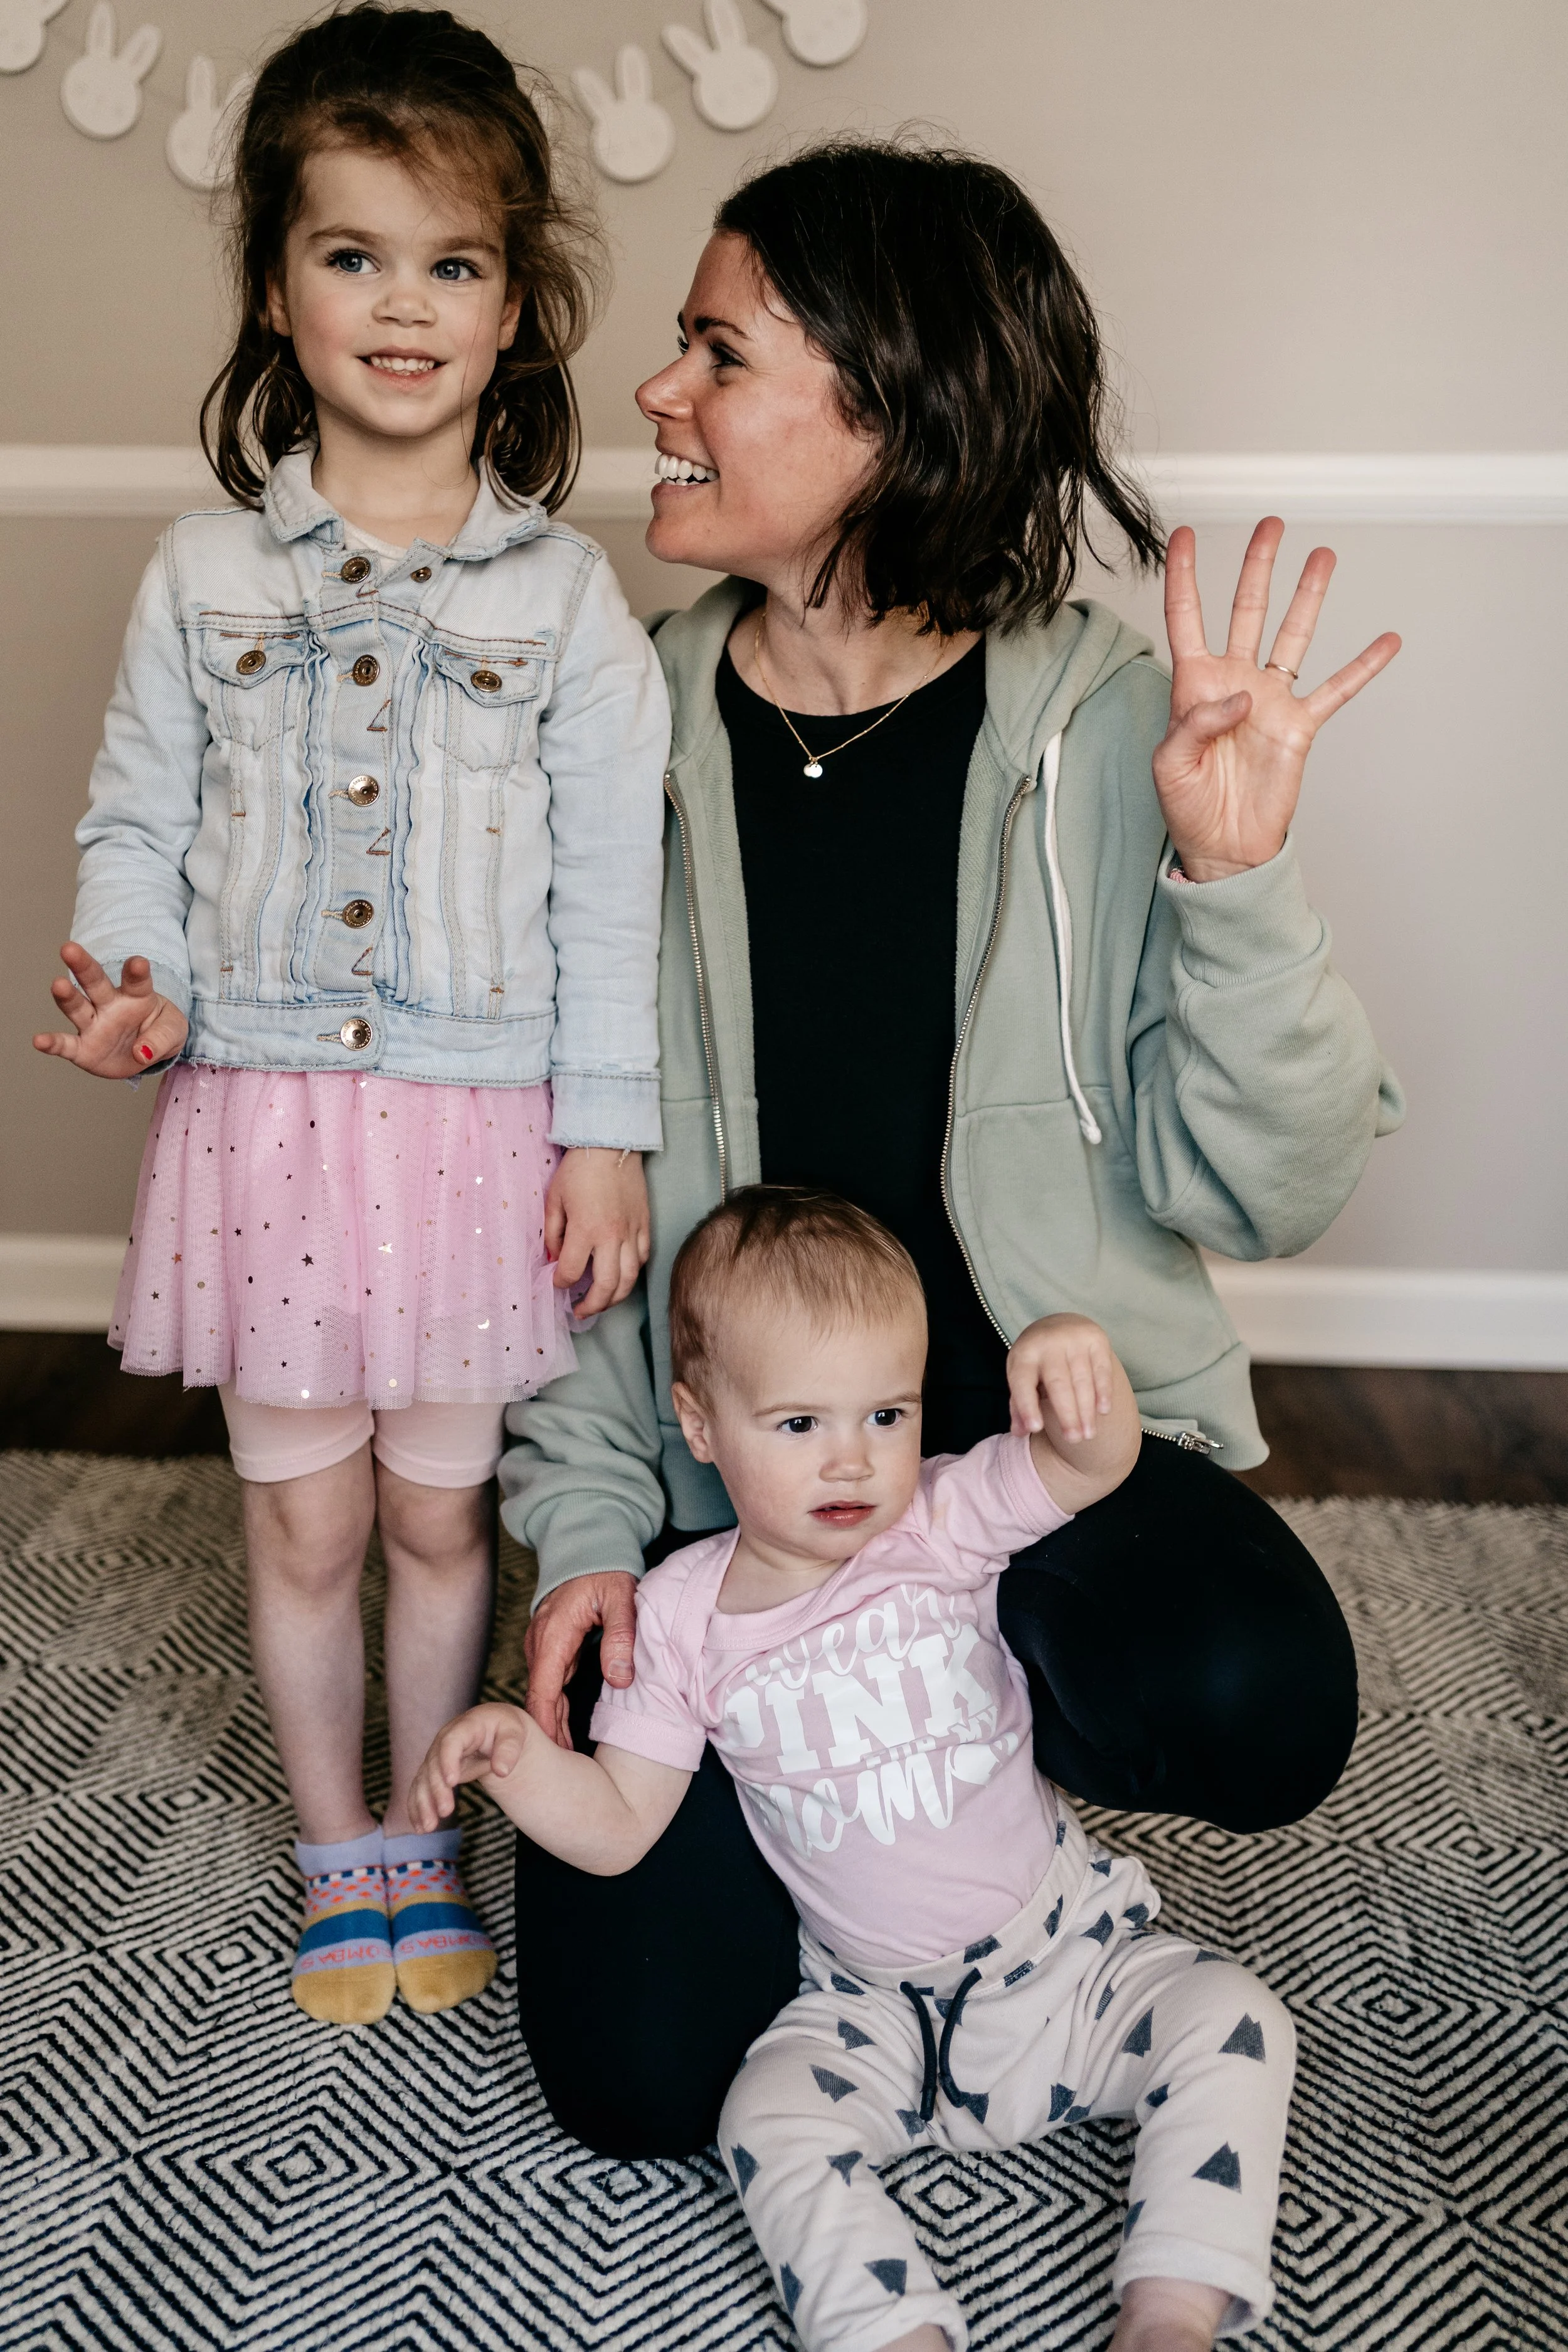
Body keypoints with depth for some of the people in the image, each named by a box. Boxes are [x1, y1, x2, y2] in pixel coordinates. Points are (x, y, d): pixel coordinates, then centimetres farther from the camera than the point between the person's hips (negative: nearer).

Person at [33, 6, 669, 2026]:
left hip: (477, 1122, -1)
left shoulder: (563, 596, -2)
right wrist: (124, 982, -11)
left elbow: (611, 887, -2)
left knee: (439, 1504, 13)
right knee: (301, 1519, 10)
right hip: (263, 1116, 1)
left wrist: (606, 1134, -5)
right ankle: (338, 1851, 33)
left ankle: (425, 1835, 36)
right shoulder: (204, 574, 2)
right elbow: (137, 822, 8)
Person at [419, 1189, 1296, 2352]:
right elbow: (617, 1824, -2)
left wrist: (1078, 1351, -51)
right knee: (770, 2130, -23)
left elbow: (1091, 1461, -28)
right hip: (875, 2001, 1)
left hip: (1063, 1944, 0)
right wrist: (518, 1756, -23)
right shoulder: (684, 1616, -7)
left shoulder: (942, 1520, -11)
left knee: (1232, 2022, -20)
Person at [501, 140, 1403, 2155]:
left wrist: (1235, 880, -22)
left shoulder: (1105, 734, -8)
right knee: (640, 2075, -4)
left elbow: (1255, 1191, -7)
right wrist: (586, 1514, -5)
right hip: (717, 1454, 2)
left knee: (1251, 1704, -34)